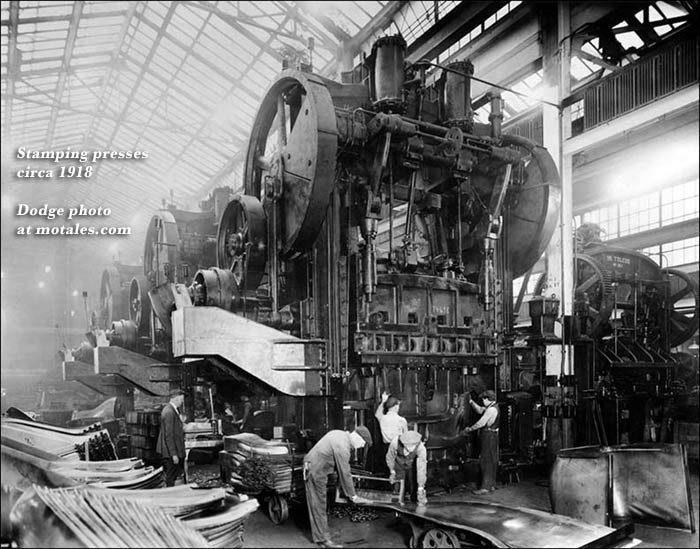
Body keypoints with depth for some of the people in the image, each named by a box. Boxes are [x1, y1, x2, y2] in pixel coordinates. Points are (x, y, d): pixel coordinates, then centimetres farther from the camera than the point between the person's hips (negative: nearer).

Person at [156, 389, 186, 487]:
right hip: (170, 451, -10)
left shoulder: (172, 409, 9)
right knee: (171, 478, 1)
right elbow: (168, 435, -23)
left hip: (175, 450, 10)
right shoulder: (169, 412, -22)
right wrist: (174, 454, -22)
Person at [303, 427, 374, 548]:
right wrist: (353, 496, -9)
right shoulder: (343, 447, -25)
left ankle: (320, 536, 25)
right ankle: (323, 539, 5)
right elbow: (345, 473, -19)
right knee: (318, 505, -2)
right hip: (316, 471, -10)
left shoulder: (340, 434, 5)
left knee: (318, 505, 16)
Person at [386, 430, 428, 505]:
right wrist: (392, 472, -3)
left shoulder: (421, 448, -38)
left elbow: (421, 468, -33)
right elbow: (390, 457, -12)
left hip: (412, 467, -1)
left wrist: (421, 488, -32)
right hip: (399, 465, 1)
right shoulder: (395, 442, -35)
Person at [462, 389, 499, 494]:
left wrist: (469, 429, -9)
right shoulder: (493, 407, 13)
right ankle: (491, 485, 22)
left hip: (489, 436, -10)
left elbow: (481, 423, -20)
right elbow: (480, 410, 23)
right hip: (491, 436, 10)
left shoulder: (491, 409, -19)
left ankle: (485, 487, -7)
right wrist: (471, 401, 19)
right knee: (492, 461, 14)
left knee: (486, 462, -8)